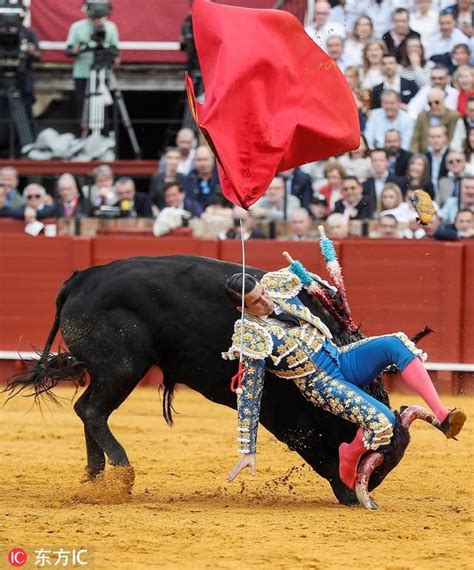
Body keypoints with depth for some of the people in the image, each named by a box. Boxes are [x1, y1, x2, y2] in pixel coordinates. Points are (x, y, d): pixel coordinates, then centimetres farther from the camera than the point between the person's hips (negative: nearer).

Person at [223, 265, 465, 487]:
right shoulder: (251, 338, -16)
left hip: (343, 359, 7)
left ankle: (442, 415, -27)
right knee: (382, 420, -28)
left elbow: (295, 270, 29)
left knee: (396, 344, -22)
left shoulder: (277, 287, 1)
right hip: (321, 385, -7)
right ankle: (348, 463, 1)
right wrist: (248, 452, -15)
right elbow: (248, 397, -15)